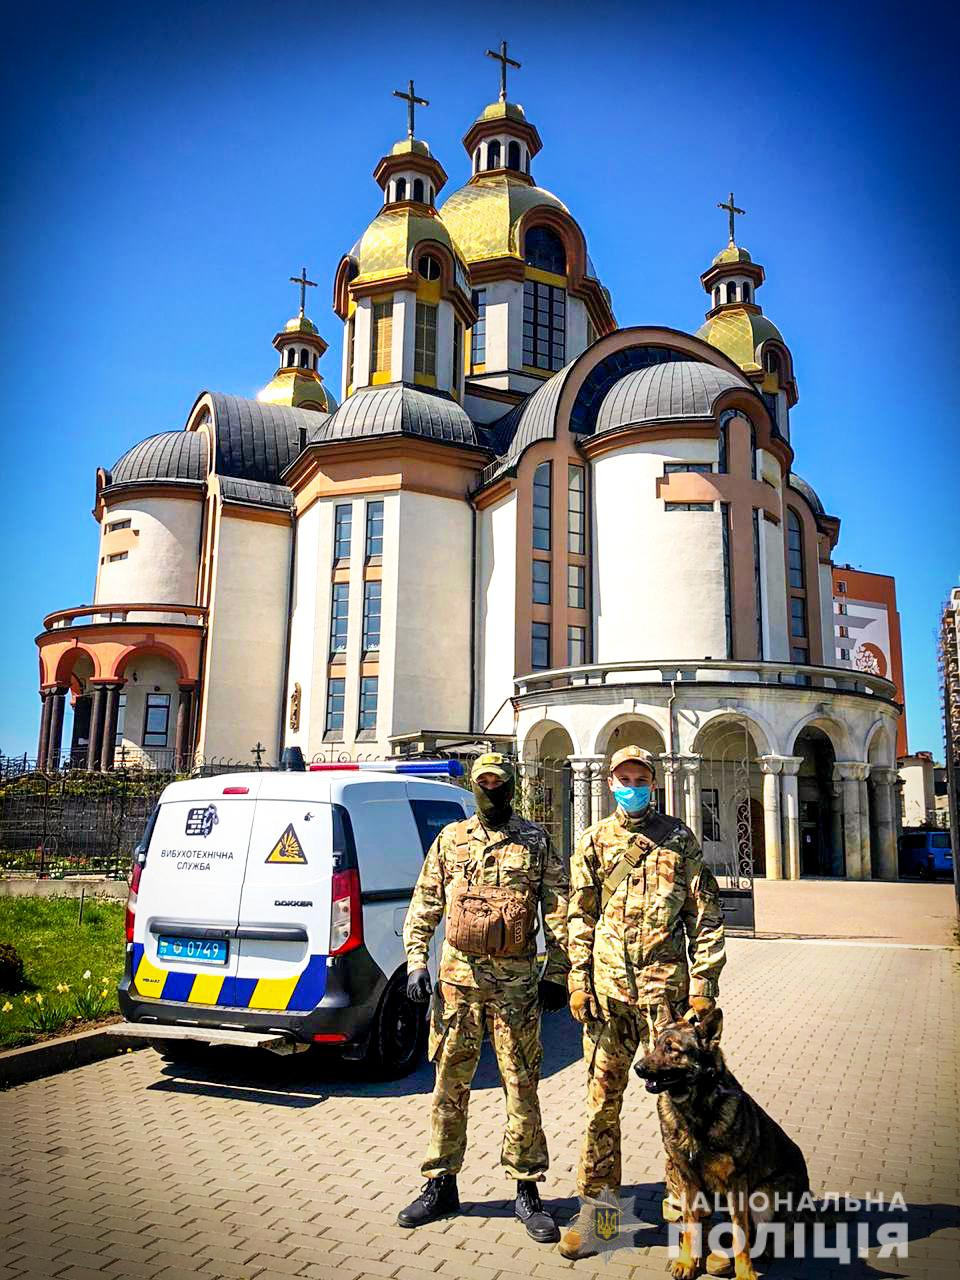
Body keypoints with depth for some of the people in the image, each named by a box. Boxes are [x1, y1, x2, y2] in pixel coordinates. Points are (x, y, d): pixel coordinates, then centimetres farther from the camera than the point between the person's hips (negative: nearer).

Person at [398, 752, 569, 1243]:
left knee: (521, 1086, 4)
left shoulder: (536, 841, 4)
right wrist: (416, 962, 1)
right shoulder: (450, 840, 8)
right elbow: (424, 905, 9)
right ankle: (441, 1186, 24)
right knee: (449, 1084, 10)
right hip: (457, 978, 2)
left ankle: (527, 1191, 19)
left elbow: (558, 911, 3)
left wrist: (556, 975, -1)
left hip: (516, 983, -1)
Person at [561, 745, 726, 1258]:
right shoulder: (594, 841, 9)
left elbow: (705, 915, 4)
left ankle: (682, 1206, 21)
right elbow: (580, 916, 9)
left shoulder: (680, 839, 6)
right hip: (607, 989, 2)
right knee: (601, 1103, 8)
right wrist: (578, 980, 2)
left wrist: (704, 982, -3)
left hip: (666, 988, -1)